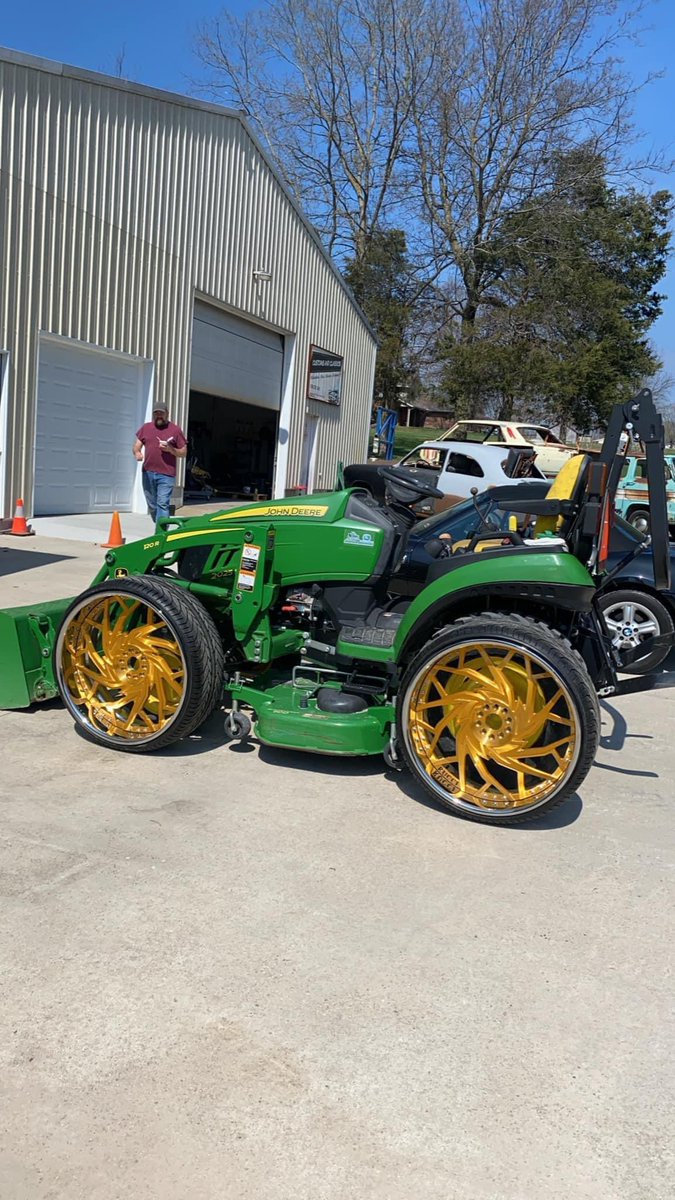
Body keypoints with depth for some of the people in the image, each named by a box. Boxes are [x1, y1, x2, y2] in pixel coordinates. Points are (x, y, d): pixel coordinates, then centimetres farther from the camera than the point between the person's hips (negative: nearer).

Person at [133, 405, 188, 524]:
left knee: (163, 504, -12)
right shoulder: (146, 428, 13)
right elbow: (137, 446, 13)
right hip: (148, 473, 4)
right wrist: (137, 453, -11)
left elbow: (183, 453, 5)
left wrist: (171, 449, -14)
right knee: (152, 505, 12)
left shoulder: (175, 430, 4)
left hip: (166, 475, -4)